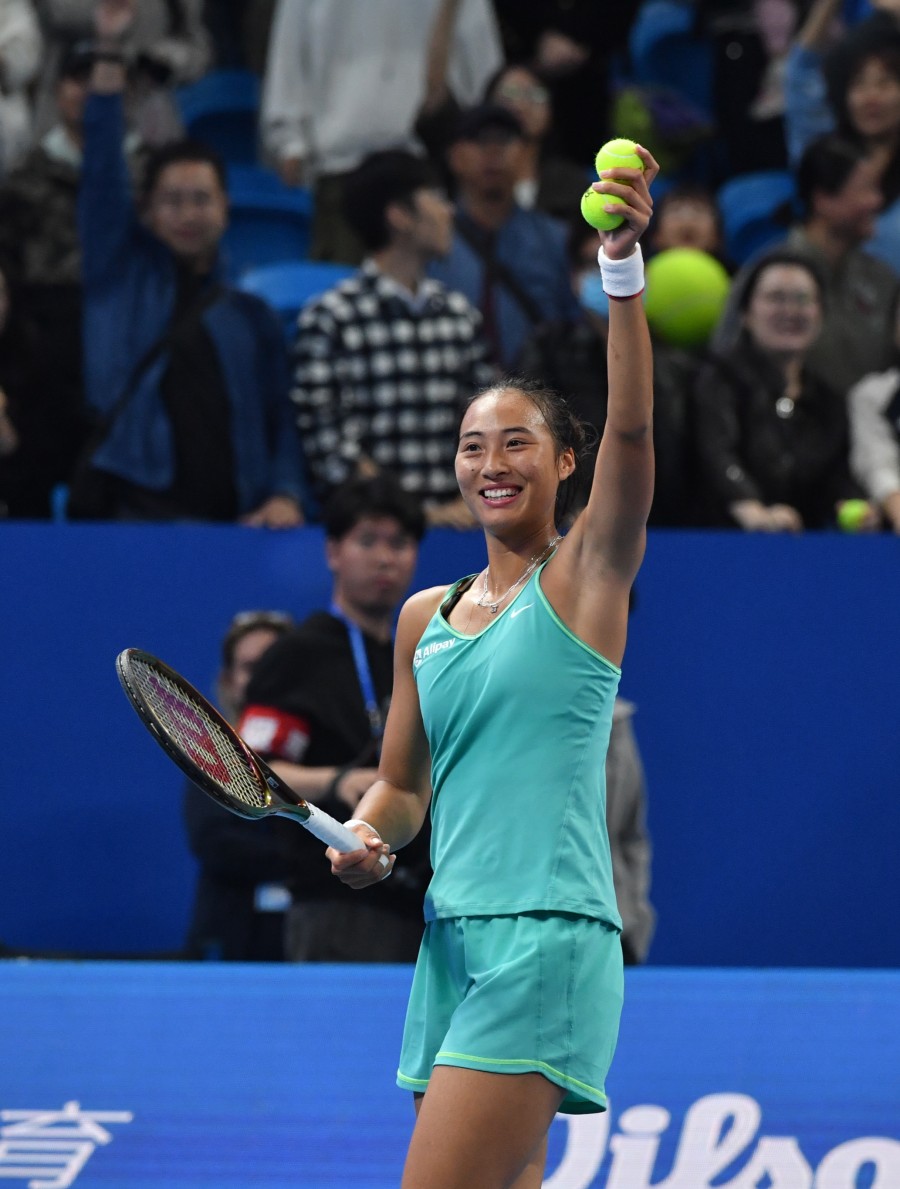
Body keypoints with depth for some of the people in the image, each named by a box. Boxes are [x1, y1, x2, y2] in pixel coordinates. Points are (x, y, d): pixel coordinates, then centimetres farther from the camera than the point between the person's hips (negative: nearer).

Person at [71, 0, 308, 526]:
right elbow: (103, 179, 5)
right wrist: (110, 54, -3)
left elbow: (280, 418, 13)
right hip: (128, 511, -2)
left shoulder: (250, 317, 20)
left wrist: (286, 496, -6)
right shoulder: (123, 275, 15)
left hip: (223, 520, 2)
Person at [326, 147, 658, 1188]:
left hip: (548, 942, -7)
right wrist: (366, 838, 2)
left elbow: (631, 426, -15)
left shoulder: (588, 574, 1)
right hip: (452, 941, 7)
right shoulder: (425, 616, 17)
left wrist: (623, 264, -27)